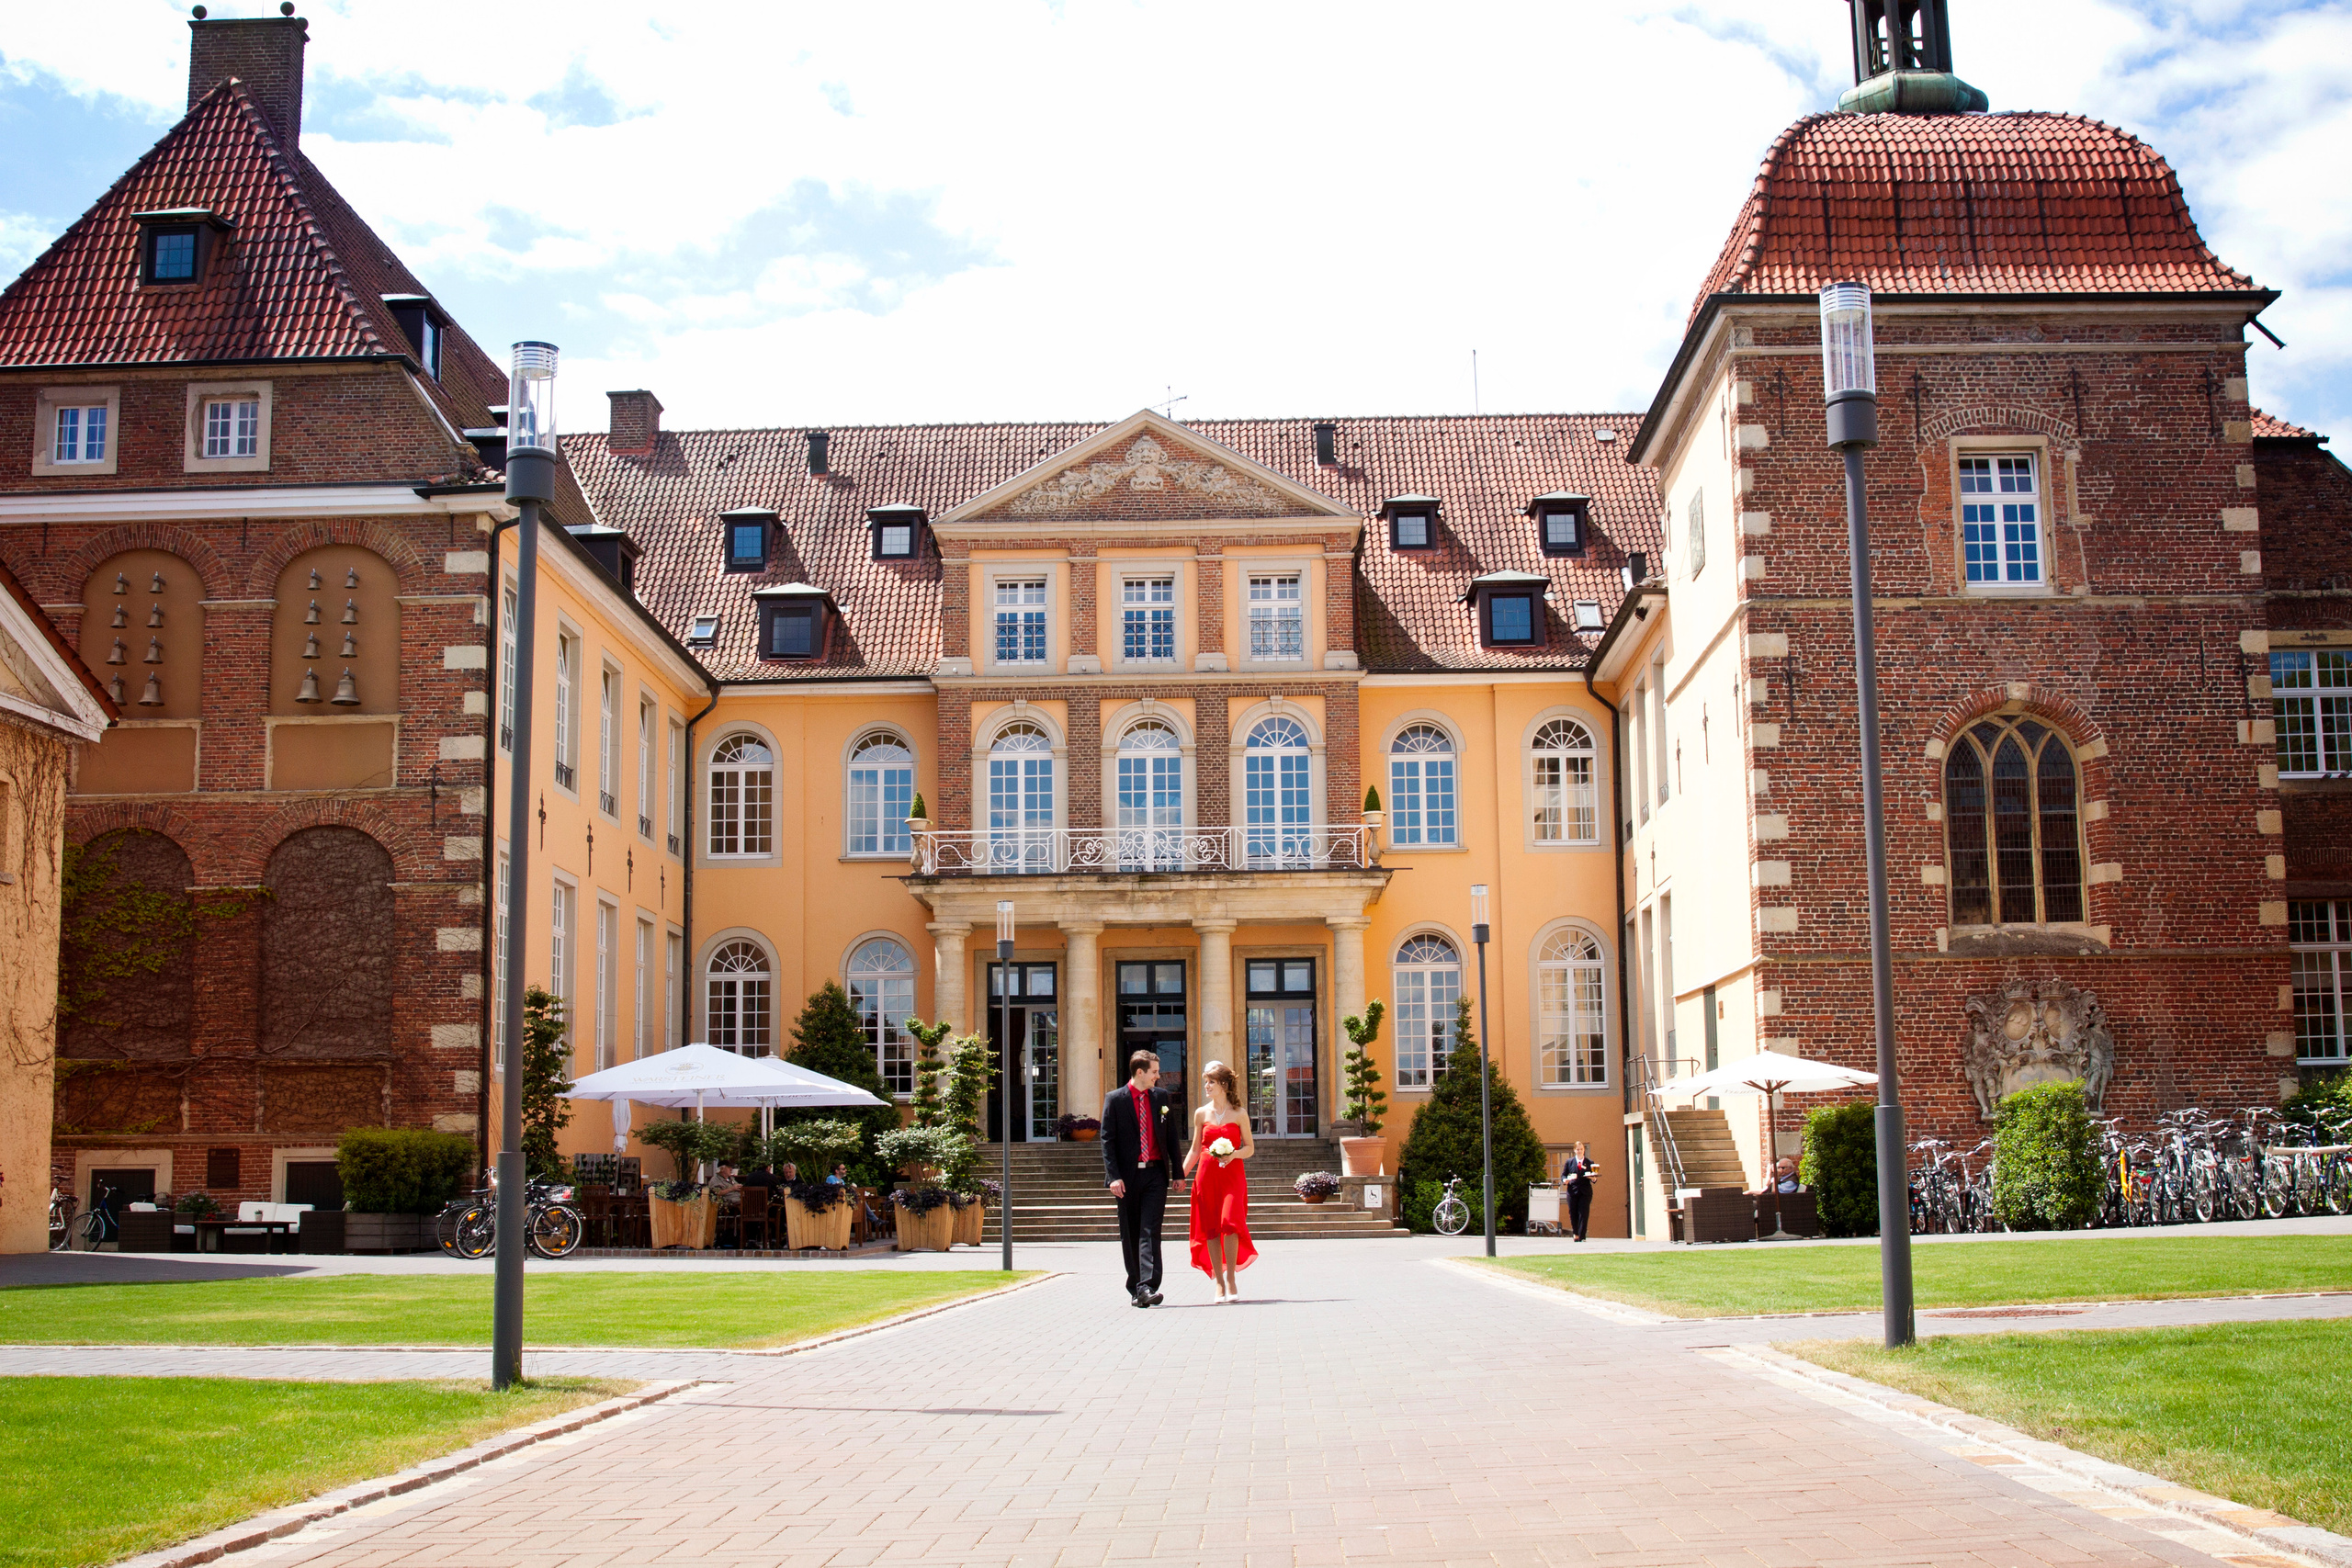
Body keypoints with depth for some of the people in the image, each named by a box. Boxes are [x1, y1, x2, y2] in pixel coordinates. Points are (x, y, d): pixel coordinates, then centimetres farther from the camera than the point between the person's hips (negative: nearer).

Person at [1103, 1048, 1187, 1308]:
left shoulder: (1160, 1097, 9)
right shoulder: (1115, 1099, 0)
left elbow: (1172, 1136, 13)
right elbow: (1107, 1139, -4)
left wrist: (1178, 1171, 9)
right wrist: (1113, 1177, -13)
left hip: (1155, 1173, 1)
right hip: (1128, 1175, -1)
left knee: (1150, 1231, -10)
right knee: (1130, 1234, 7)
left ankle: (1148, 1287, -17)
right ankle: (1135, 1288, 17)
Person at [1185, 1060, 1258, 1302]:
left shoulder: (1238, 1114, 2)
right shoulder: (1201, 1114, 9)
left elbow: (1250, 1148, 6)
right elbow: (1195, 1150, 13)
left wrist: (1233, 1155, -14)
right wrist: (1180, 1175, 3)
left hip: (1232, 1175, -3)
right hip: (1207, 1174, 3)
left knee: (1230, 1222, -17)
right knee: (1211, 1229, 1)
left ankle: (1231, 1277, -1)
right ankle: (1219, 1283, 9)